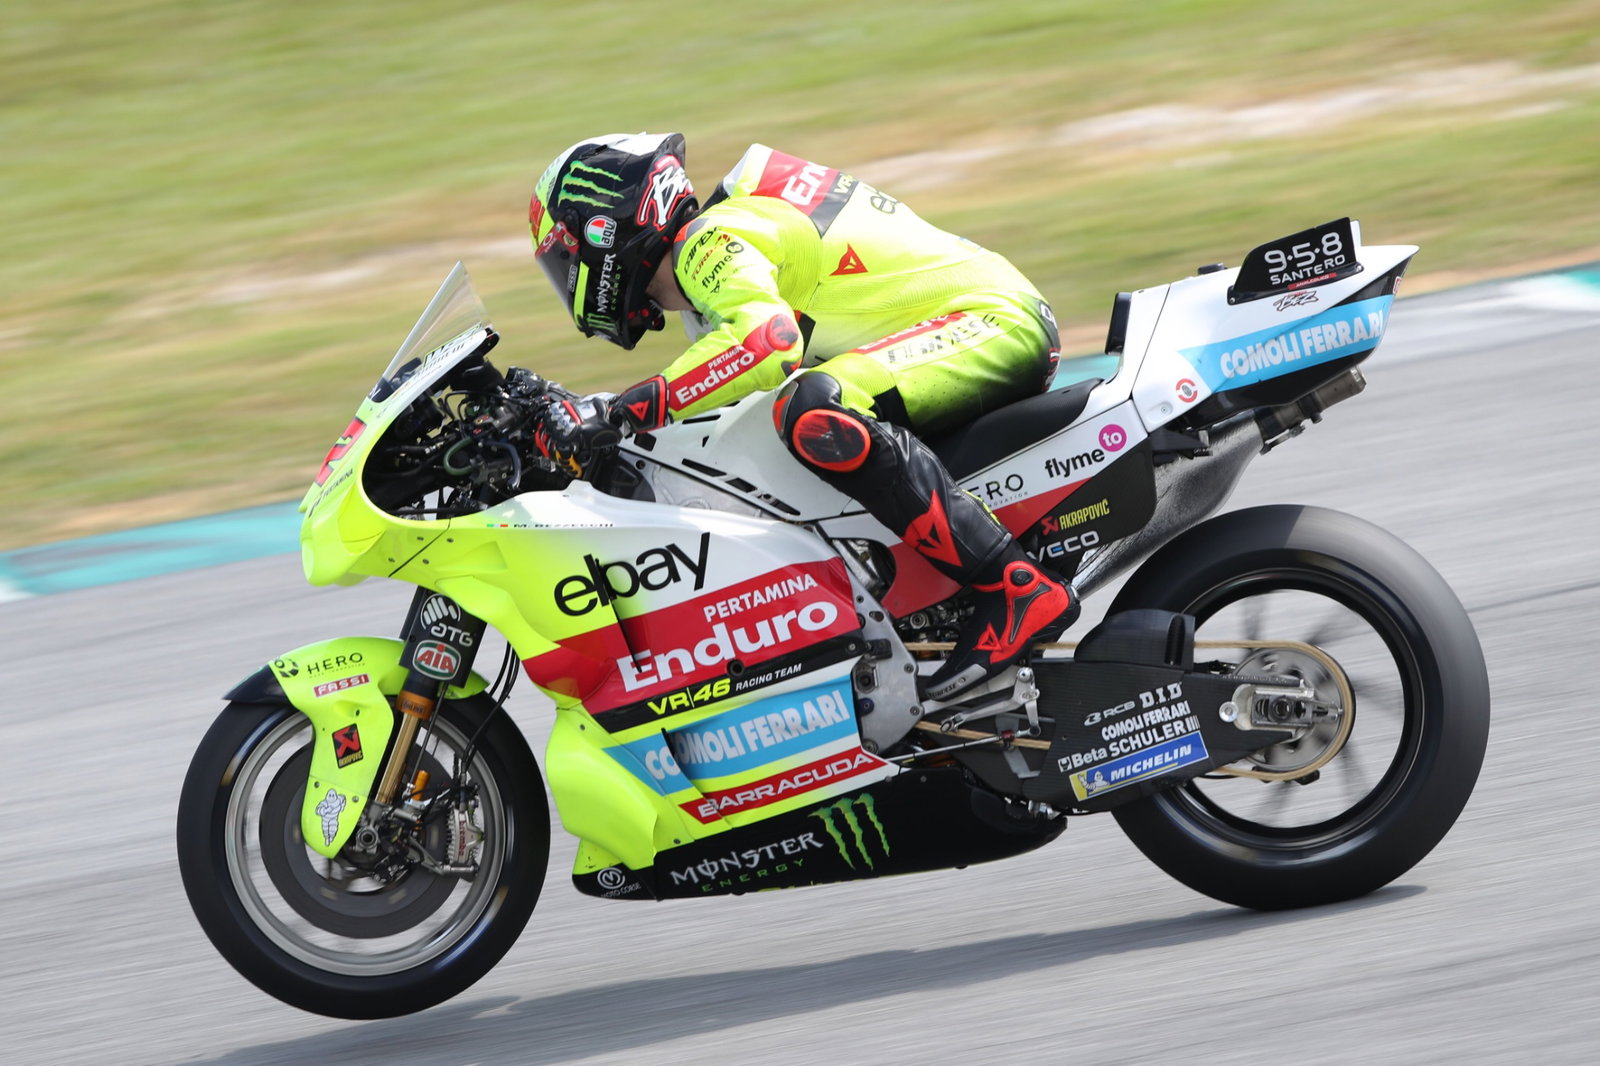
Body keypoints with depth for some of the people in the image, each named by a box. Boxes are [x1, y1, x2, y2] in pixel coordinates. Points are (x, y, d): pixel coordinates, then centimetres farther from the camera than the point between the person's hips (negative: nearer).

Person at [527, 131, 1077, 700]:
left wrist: (625, 410, -33)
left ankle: (1017, 588, -33)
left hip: (995, 320, -11)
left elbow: (767, 339, -32)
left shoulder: (711, 238, -12)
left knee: (816, 412, -33)